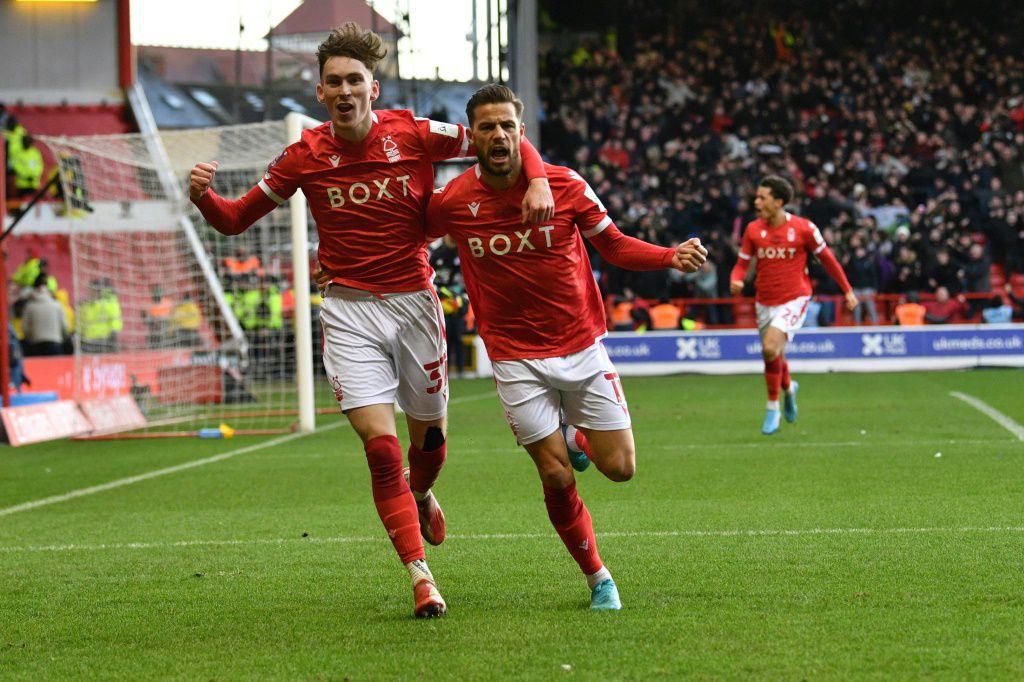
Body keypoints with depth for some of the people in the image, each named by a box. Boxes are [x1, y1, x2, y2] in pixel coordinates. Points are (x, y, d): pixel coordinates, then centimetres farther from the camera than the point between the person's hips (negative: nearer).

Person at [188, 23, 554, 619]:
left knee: (430, 438, 12)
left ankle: (420, 497, 50)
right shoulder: (307, 156, -2)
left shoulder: (414, 135, -6)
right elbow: (237, 218, 5)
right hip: (350, 310, -1)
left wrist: (537, 179, -17)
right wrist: (204, 197, -16)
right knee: (380, 445, -13)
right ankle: (422, 578, -9)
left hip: (414, 300, 1)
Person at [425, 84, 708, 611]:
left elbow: (614, 246, 4)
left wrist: (673, 256, -13)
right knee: (558, 479, -6)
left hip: (582, 347, 1)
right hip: (516, 359, -1)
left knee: (619, 468, -2)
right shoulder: (452, 202, -8)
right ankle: (598, 579, 15)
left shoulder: (566, 186, -7)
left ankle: (574, 436, 33)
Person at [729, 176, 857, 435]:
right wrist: (736, 281, -20)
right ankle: (788, 388, 48)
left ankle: (772, 410, -9)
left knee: (771, 348, -24)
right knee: (773, 356, 13)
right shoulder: (753, 229, -2)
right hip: (765, 303, 4)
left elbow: (827, 258, 2)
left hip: (794, 300, -4)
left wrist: (848, 291, 8)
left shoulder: (804, 228, -10)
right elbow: (742, 263, 4)